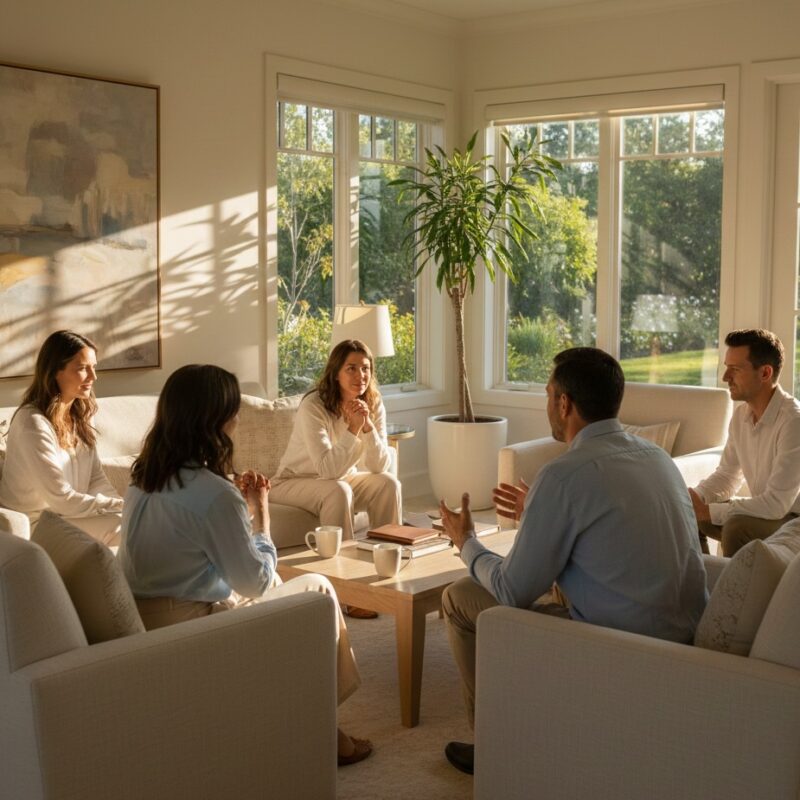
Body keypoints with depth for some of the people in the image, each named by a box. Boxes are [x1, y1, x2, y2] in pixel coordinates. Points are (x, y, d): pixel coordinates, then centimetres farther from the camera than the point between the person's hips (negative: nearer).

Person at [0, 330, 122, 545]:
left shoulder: (79, 415, 7)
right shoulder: (33, 422, -20)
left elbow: (97, 481, 3)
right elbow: (61, 499, -22)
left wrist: (123, 506, -14)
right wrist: (121, 506, -18)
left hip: (71, 514, 8)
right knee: (124, 525, -24)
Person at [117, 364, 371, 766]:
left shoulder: (142, 478, 3)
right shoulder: (213, 492, -23)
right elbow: (256, 582, -13)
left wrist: (242, 506, 7)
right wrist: (260, 511, -2)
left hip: (142, 626, 8)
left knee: (275, 582, 27)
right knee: (318, 589, 10)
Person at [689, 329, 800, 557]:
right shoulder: (741, 414, 0)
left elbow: (776, 503, -29)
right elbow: (726, 476, 10)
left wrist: (708, 511, -25)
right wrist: (694, 497, -11)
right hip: (765, 512, 8)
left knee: (737, 526, -31)